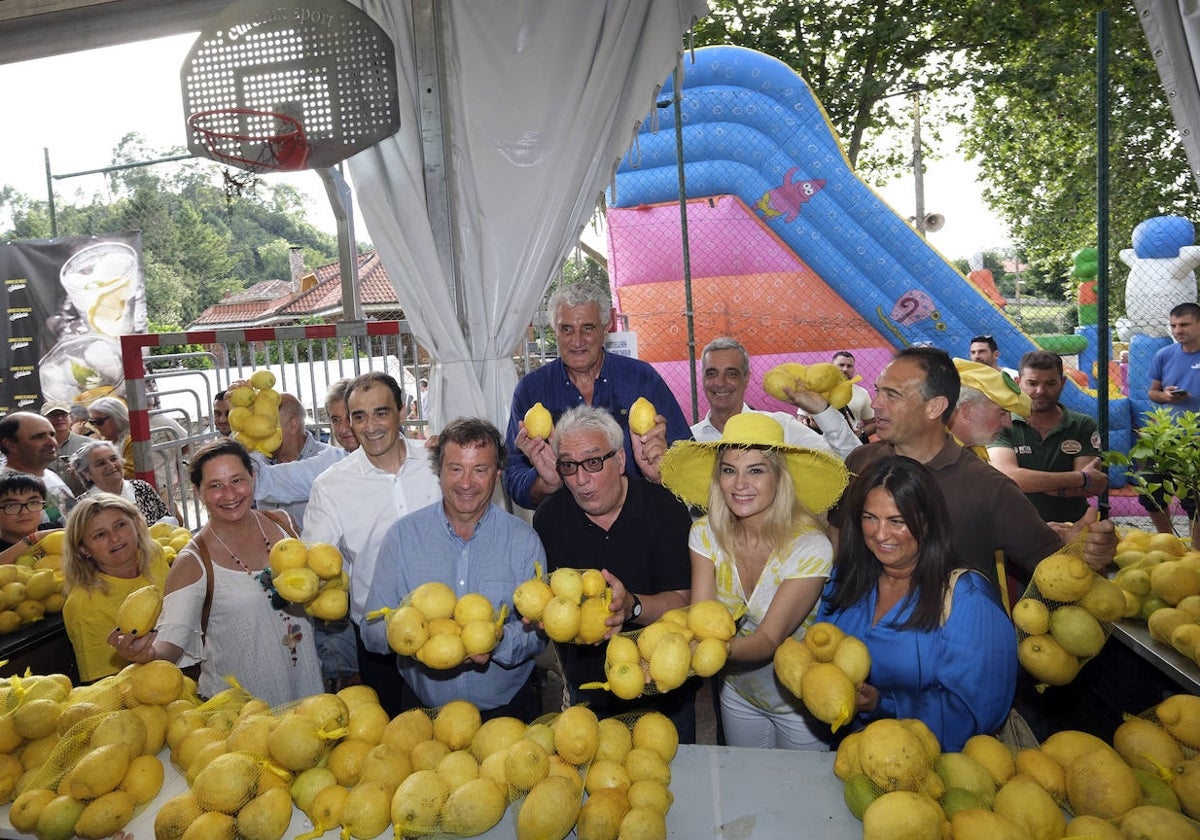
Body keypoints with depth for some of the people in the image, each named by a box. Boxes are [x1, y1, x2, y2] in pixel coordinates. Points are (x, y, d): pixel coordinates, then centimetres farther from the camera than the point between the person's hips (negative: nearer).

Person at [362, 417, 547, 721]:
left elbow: (537, 635, -2)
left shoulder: (524, 541, -2)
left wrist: (499, 640, -23)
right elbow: (372, 631, -3)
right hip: (425, 709, 1)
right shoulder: (403, 535, -2)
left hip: (509, 709, -1)